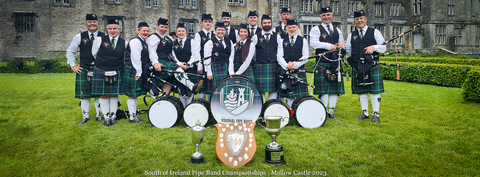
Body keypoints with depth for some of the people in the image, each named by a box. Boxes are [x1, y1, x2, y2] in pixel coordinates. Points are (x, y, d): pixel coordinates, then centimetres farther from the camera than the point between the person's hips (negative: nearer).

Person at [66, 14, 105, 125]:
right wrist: (73, 65, 6)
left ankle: (99, 116, 17)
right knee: (84, 94, 5)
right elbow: (70, 51, 14)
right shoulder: (79, 37, 6)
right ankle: (85, 117, 17)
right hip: (83, 70, 1)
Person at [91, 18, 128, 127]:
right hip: (101, 72, -1)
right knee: (104, 96, 3)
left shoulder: (124, 43, 4)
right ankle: (106, 118, 14)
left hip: (117, 73, 1)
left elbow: (126, 58, 17)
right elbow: (94, 54, 11)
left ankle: (113, 117, 18)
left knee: (114, 95, 6)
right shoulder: (100, 40, -1)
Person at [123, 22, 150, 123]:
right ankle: (132, 117, 4)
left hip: (138, 71, 10)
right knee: (132, 95, -3)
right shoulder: (136, 41, -14)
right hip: (133, 72, -10)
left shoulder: (143, 42, 18)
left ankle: (134, 115, 23)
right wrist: (138, 72, -19)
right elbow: (136, 58, -20)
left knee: (135, 94, 14)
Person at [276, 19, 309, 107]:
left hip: (299, 70, -1)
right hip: (284, 70, 1)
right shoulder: (282, 41, 10)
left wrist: (295, 64, -13)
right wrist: (287, 66, -14)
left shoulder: (303, 41, 7)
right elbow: (279, 56, 2)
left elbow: (305, 57, 0)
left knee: (299, 94, -1)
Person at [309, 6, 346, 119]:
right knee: (324, 89, -6)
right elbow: (313, 43, -13)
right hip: (322, 63, -5)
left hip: (335, 63, 5)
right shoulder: (316, 29, 2)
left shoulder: (337, 31, 20)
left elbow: (341, 44, 21)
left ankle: (331, 111, 15)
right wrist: (328, 45, -20)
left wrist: (342, 44, -3)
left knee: (335, 88, 5)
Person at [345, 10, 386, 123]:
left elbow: (384, 47, 1)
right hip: (357, 66, 3)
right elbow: (348, 50, 21)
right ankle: (365, 113, 18)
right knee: (361, 91, 7)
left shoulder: (374, 32, 7)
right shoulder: (352, 35, 16)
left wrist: (374, 47, -14)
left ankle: (376, 114, 6)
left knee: (374, 91, -3)